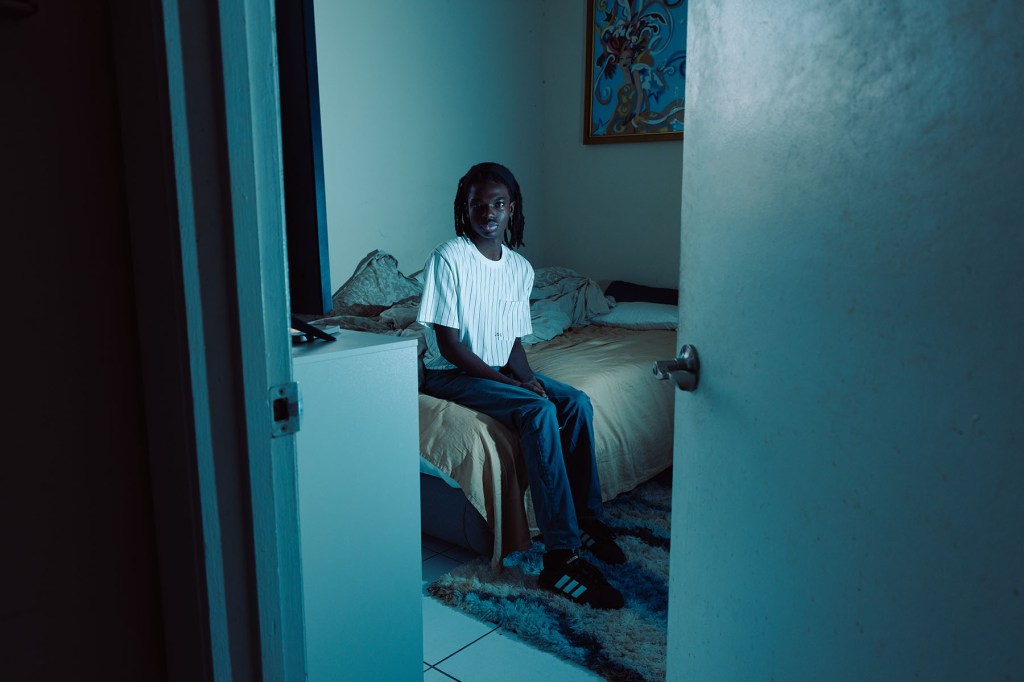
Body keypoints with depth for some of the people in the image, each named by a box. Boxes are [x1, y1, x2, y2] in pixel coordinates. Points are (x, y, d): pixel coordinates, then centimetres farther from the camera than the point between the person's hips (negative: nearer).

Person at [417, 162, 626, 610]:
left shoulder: (521, 268, 6)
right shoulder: (449, 259, -14)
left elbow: (514, 341, 9)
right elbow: (450, 344, -17)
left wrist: (527, 376, -12)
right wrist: (509, 383, -21)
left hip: (500, 369, 7)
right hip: (453, 375, -7)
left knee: (577, 402, -16)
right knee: (539, 412, -30)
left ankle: (586, 519, -5)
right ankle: (561, 557, -30)